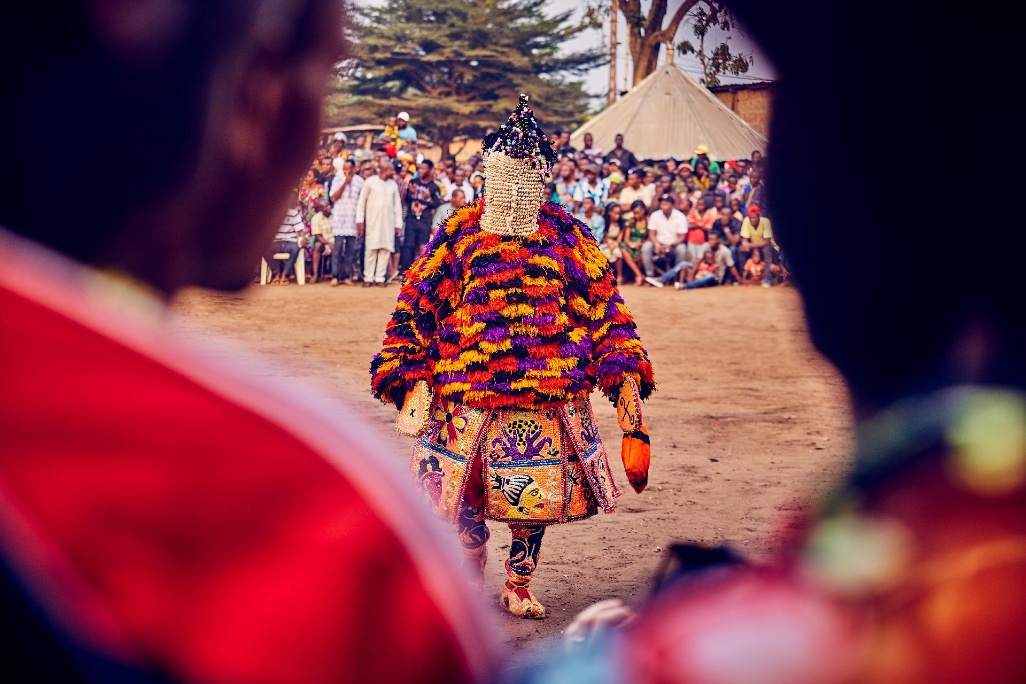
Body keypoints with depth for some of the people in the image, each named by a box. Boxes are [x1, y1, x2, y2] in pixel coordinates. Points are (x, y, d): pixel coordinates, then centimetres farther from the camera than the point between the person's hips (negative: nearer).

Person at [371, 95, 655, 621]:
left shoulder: (566, 237, 8)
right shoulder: (459, 234, 5)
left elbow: (605, 308, 10)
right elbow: (414, 309, 6)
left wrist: (624, 373, 0)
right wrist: (412, 380, -3)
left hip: (547, 400, 1)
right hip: (467, 396, -1)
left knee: (536, 498, 5)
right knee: (464, 504, 3)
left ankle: (518, 586, 27)